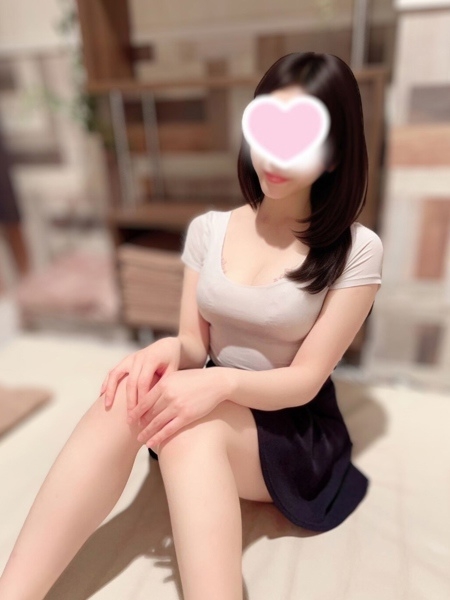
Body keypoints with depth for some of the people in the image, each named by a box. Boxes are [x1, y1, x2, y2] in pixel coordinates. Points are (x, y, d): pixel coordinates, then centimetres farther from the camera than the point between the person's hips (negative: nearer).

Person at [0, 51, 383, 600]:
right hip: (211, 411, 3)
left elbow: (306, 379, -14)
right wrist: (170, 349, -23)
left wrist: (222, 381, -33)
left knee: (192, 427, -35)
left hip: (297, 434, -2)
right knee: (126, 396, -30)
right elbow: (195, 343, 1)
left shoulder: (355, 251, -11)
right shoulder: (208, 229, 0)